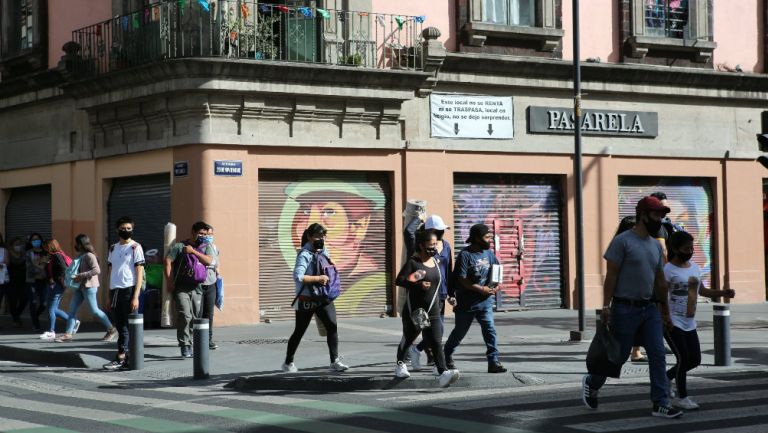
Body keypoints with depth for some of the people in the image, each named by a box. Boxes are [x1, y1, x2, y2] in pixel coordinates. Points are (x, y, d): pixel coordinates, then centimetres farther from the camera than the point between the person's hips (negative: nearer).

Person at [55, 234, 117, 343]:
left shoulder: (89, 256, -14)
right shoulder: (80, 256, 14)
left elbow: (97, 270, -24)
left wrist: (81, 276, -25)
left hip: (89, 286, -9)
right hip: (79, 287, 9)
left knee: (94, 310, -4)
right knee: (72, 309, 2)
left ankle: (111, 330, 9)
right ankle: (68, 334, 2)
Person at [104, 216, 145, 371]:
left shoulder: (135, 247, -1)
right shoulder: (113, 248, 16)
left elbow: (140, 272, -6)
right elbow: (111, 271, 18)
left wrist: (136, 296, -13)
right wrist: (109, 294, 13)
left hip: (129, 290, -6)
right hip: (115, 290, 6)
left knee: (127, 326, -5)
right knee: (120, 327, 7)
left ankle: (121, 357, -5)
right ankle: (127, 358, 11)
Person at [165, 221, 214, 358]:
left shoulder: (206, 247, 12)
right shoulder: (179, 246, 3)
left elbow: (208, 261, -6)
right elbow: (168, 261, -4)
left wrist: (193, 251, -10)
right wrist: (169, 281, -11)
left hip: (197, 288, 4)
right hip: (181, 288, -4)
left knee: (195, 318, 3)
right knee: (185, 316, -16)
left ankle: (188, 344, 14)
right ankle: (185, 346, -11)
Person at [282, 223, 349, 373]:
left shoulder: (323, 250, 7)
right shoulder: (305, 255, -17)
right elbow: (298, 277, -30)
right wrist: (318, 278, -26)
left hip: (323, 297, 6)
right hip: (306, 299, -6)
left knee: (332, 325, -10)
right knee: (299, 331, 6)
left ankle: (335, 361, -5)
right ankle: (288, 363, 22)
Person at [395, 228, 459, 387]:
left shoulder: (435, 262, 9)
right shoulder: (413, 262, -10)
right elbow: (398, 280, -18)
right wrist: (418, 285, -28)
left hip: (432, 311, 4)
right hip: (413, 310, -4)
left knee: (436, 342, -11)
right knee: (408, 338, 16)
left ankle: (443, 374, -25)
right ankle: (400, 364, 42)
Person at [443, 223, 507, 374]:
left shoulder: (489, 253, 6)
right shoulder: (465, 254, -12)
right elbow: (462, 280, -16)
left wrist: (497, 285, -6)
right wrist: (481, 289, -19)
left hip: (485, 301, 4)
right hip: (467, 302, -4)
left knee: (490, 330, -6)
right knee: (460, 331, 11)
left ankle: (493, 362, -5)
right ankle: (447, 356, 32)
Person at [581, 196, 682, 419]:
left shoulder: (656, 245, 12)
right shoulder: (622, 241, -10)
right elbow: (611, 276, -11)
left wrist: (665, 308, 18)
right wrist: (606, 306, -17)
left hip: (649, 308, 7)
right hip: (625, 308, -7)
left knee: (658, 355, -2)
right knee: (618, 355, 3)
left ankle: (660, 404, 1)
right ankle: (591, 383, 29)